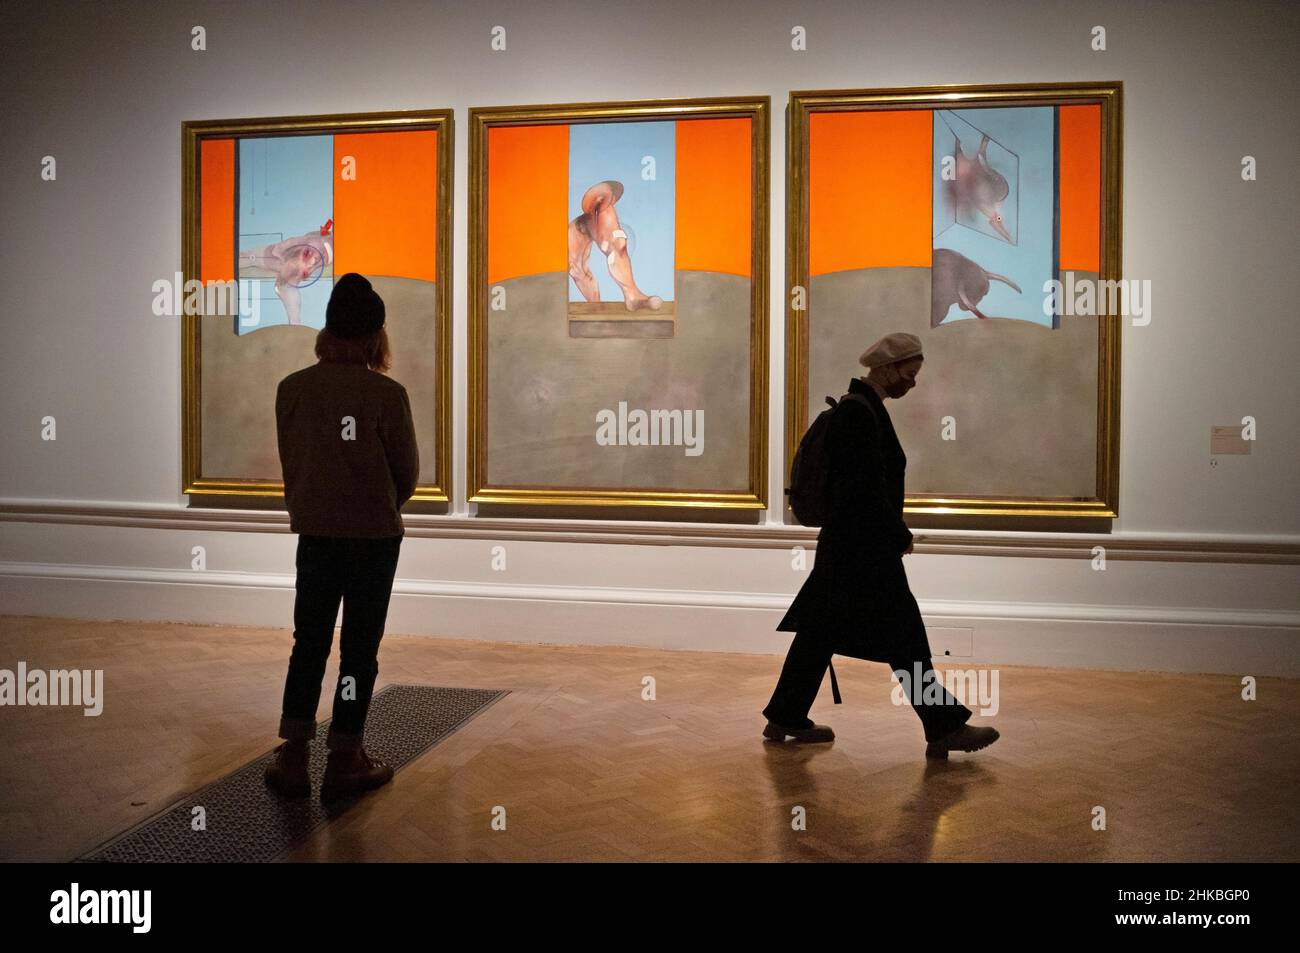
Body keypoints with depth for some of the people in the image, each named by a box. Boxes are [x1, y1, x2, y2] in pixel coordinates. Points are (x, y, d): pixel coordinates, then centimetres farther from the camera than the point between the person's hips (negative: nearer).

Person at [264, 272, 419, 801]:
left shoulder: (292, 389, -4)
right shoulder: (387, 394, -14)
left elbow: (289, 462, 4)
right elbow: (408, 470, -4)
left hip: (314, 533, 3)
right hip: (375, 536, -3)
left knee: (309, 644, 14)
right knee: (360, 649, 8)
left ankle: (294, 758, 17)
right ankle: (345, 762, 15)